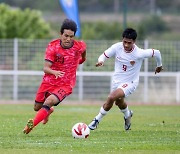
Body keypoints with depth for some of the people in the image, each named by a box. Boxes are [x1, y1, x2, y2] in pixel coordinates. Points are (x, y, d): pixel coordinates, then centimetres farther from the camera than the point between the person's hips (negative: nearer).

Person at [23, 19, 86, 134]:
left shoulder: (79, 46, -13)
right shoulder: (52, 47, -16)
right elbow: (46, 68, -21)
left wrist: (82, 59, 33)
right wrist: (54, 72, -43)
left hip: (66, 85, -2)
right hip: (49, 81, 2)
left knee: (49, 102, -29)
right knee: (37, 107, 17)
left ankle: (31, 125, -26)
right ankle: (48, 111, 53)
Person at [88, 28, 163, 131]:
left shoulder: (139, 53, -27)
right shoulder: (117, 47, -17)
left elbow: (156, 53, -12)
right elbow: (104, 55, -6)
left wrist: (159, 66, 8)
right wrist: (101, 61, -31)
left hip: (130, 83, -5)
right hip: (116, 80, 5)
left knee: (111, 97, -27)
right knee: (119, 102, 28)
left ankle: (97, 120, -8)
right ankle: (128, 115, 62)